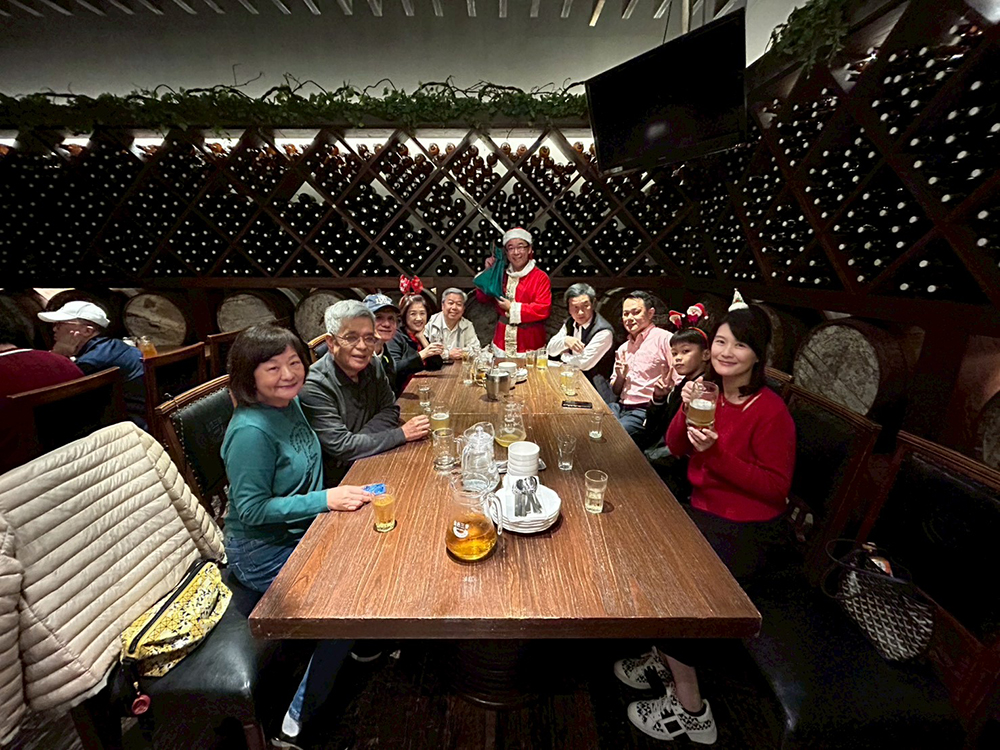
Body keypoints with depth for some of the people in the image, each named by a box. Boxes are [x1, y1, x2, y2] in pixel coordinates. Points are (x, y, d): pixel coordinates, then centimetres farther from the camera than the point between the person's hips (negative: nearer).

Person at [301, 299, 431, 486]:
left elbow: (390, 411, 3)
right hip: (336, 482, -6)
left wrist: (357, 440, -15)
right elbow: (340, 447, -23)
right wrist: (402, 434, -20)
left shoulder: (372, 366, 0)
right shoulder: (314, 386, -21)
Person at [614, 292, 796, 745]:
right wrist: (686, 412, -15)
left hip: (749, 530, -7)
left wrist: (716, 452, -28)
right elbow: (675, 449, 4)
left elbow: (775, 486, -17)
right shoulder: (708, 391, 0)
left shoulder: (770, 411, -19)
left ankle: (689, 709, 12)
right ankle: (664, 658, 24)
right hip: (703, 511, 7)